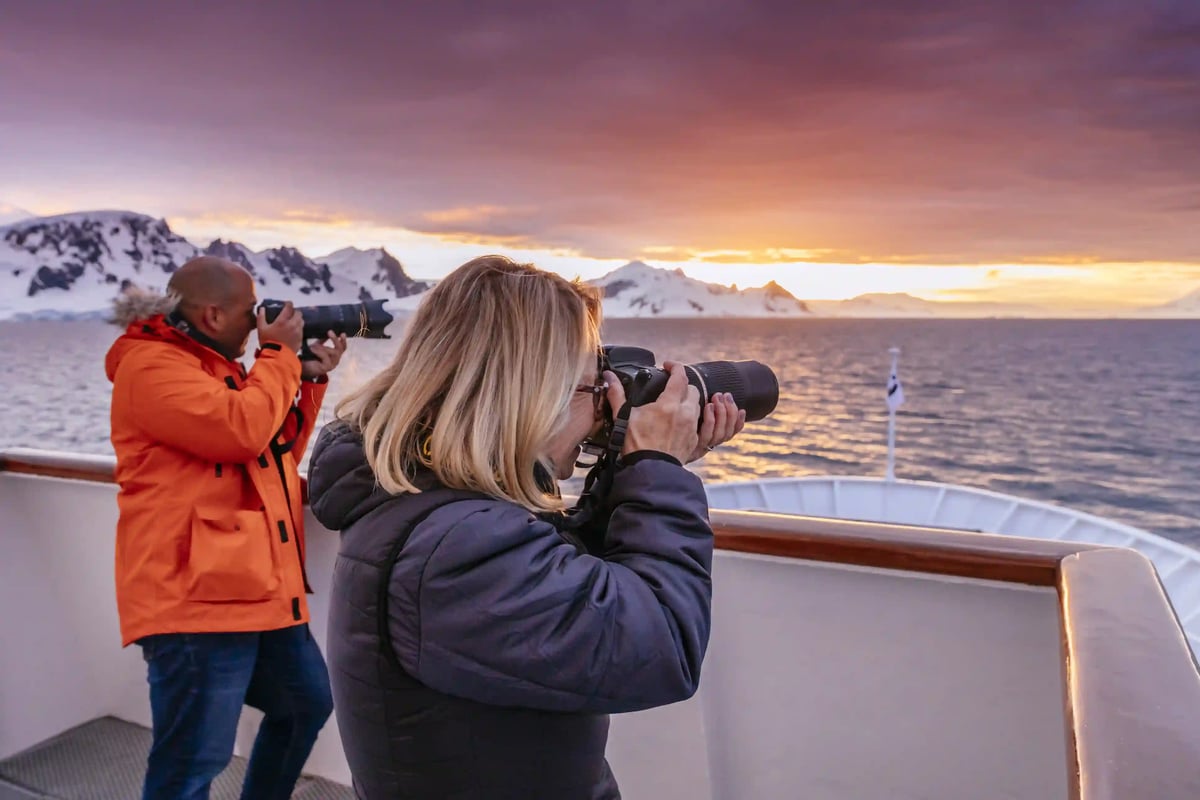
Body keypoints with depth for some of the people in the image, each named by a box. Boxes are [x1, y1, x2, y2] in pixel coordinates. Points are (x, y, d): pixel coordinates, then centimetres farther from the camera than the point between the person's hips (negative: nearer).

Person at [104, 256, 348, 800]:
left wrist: (311, 378, 13)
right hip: (196, 597, -10)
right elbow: (240, 432, -24)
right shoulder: (152, 364, -11)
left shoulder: (215, 365, 19)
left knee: (308, 704, 22)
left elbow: (279, 452, 23)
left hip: (260, 591, 10)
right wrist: (279, 356, -9)